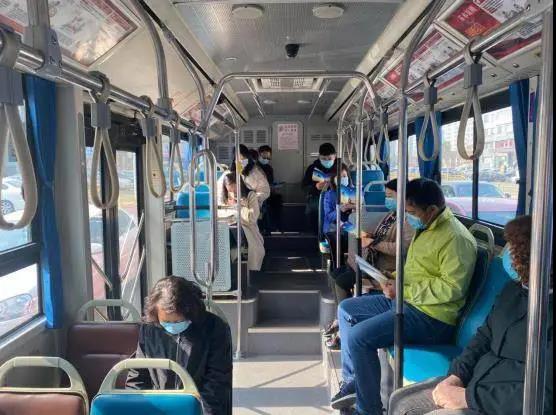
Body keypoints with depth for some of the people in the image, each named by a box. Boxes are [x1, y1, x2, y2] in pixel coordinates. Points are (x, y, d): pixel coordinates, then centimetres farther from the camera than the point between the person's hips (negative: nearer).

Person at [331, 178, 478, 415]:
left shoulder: (455, 238, -19)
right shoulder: (425, 228, 12)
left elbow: (452, 287, -26)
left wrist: (403, 291, -23)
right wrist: (395, 279, 4)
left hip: (431, 317, -11)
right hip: (405, 300, 11)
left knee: (358, 337, -21)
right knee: (346, 310, 12)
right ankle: (352, 382, 19)